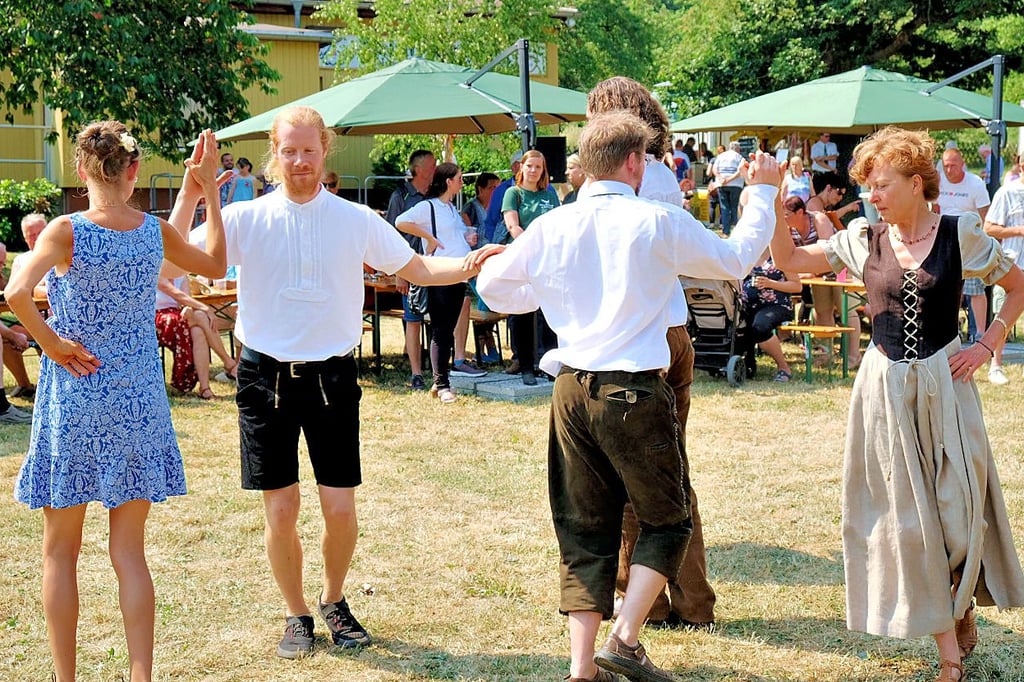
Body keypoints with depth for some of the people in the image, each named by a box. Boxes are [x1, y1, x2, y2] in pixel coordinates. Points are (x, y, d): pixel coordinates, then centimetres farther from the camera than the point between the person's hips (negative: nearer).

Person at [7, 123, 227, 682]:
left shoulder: (66, 232, -12)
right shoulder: (156, 232, -2)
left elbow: (16, 292, -28)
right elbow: (214, 264, 17)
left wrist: (51, 343, -13)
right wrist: (209, 190, 17)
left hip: (73, 400, -3)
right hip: (137, 404, 3)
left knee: (60, 551, 11)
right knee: (129, 552, 9)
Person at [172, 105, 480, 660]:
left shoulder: (357, 220, 2)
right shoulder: (245, 219, -2)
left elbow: (416, 268, 8)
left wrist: (470, 266, -9)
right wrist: (189, 196, -19)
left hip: (332, 378, 1)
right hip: (266, 378, 0)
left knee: (340, 508, 0)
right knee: (281, 510, 3)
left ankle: (334, 603, 27)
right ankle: (296, 615, 24)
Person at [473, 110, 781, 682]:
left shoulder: (550, 227, 3)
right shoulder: (659, 222, -6)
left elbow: (493, 286, 15)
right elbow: (737, 258, 7)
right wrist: (763, 192, 21)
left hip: (572, 391, 4)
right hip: (636, 393, -4)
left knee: (585, 529, 12)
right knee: (668, 521, 13)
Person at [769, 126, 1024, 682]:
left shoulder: (961, 235, -4)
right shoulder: (864, 240, 1)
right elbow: (790, 259, 0)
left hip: (945, 383, -2)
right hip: (886, 387, 2)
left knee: (957, 504, 2)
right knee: (908, 515, 4)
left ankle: (962, 607, 33)